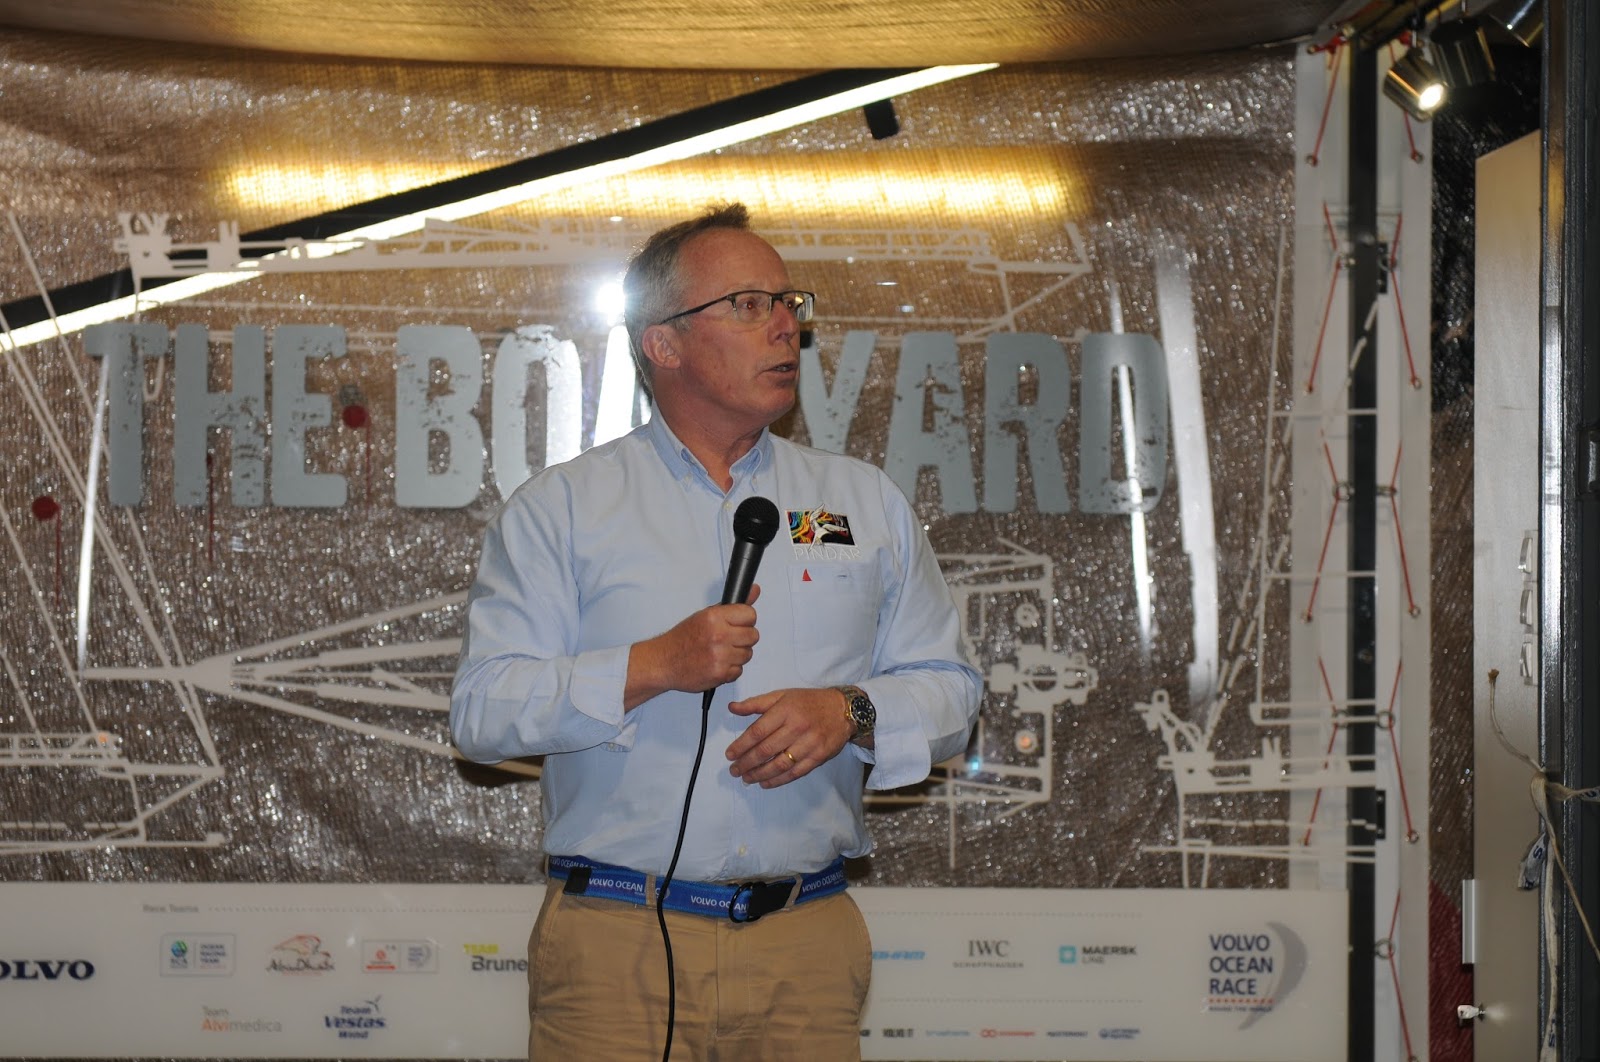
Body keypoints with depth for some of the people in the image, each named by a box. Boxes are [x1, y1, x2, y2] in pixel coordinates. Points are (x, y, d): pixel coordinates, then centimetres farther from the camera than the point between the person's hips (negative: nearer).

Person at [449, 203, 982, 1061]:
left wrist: (850, 713, -7)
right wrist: (654, 668, -13)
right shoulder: (556, 508, 5)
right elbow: (481, 712, -3)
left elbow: (947, 689, 13)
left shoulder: (866, 502, 15)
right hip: (615, 943, -2)